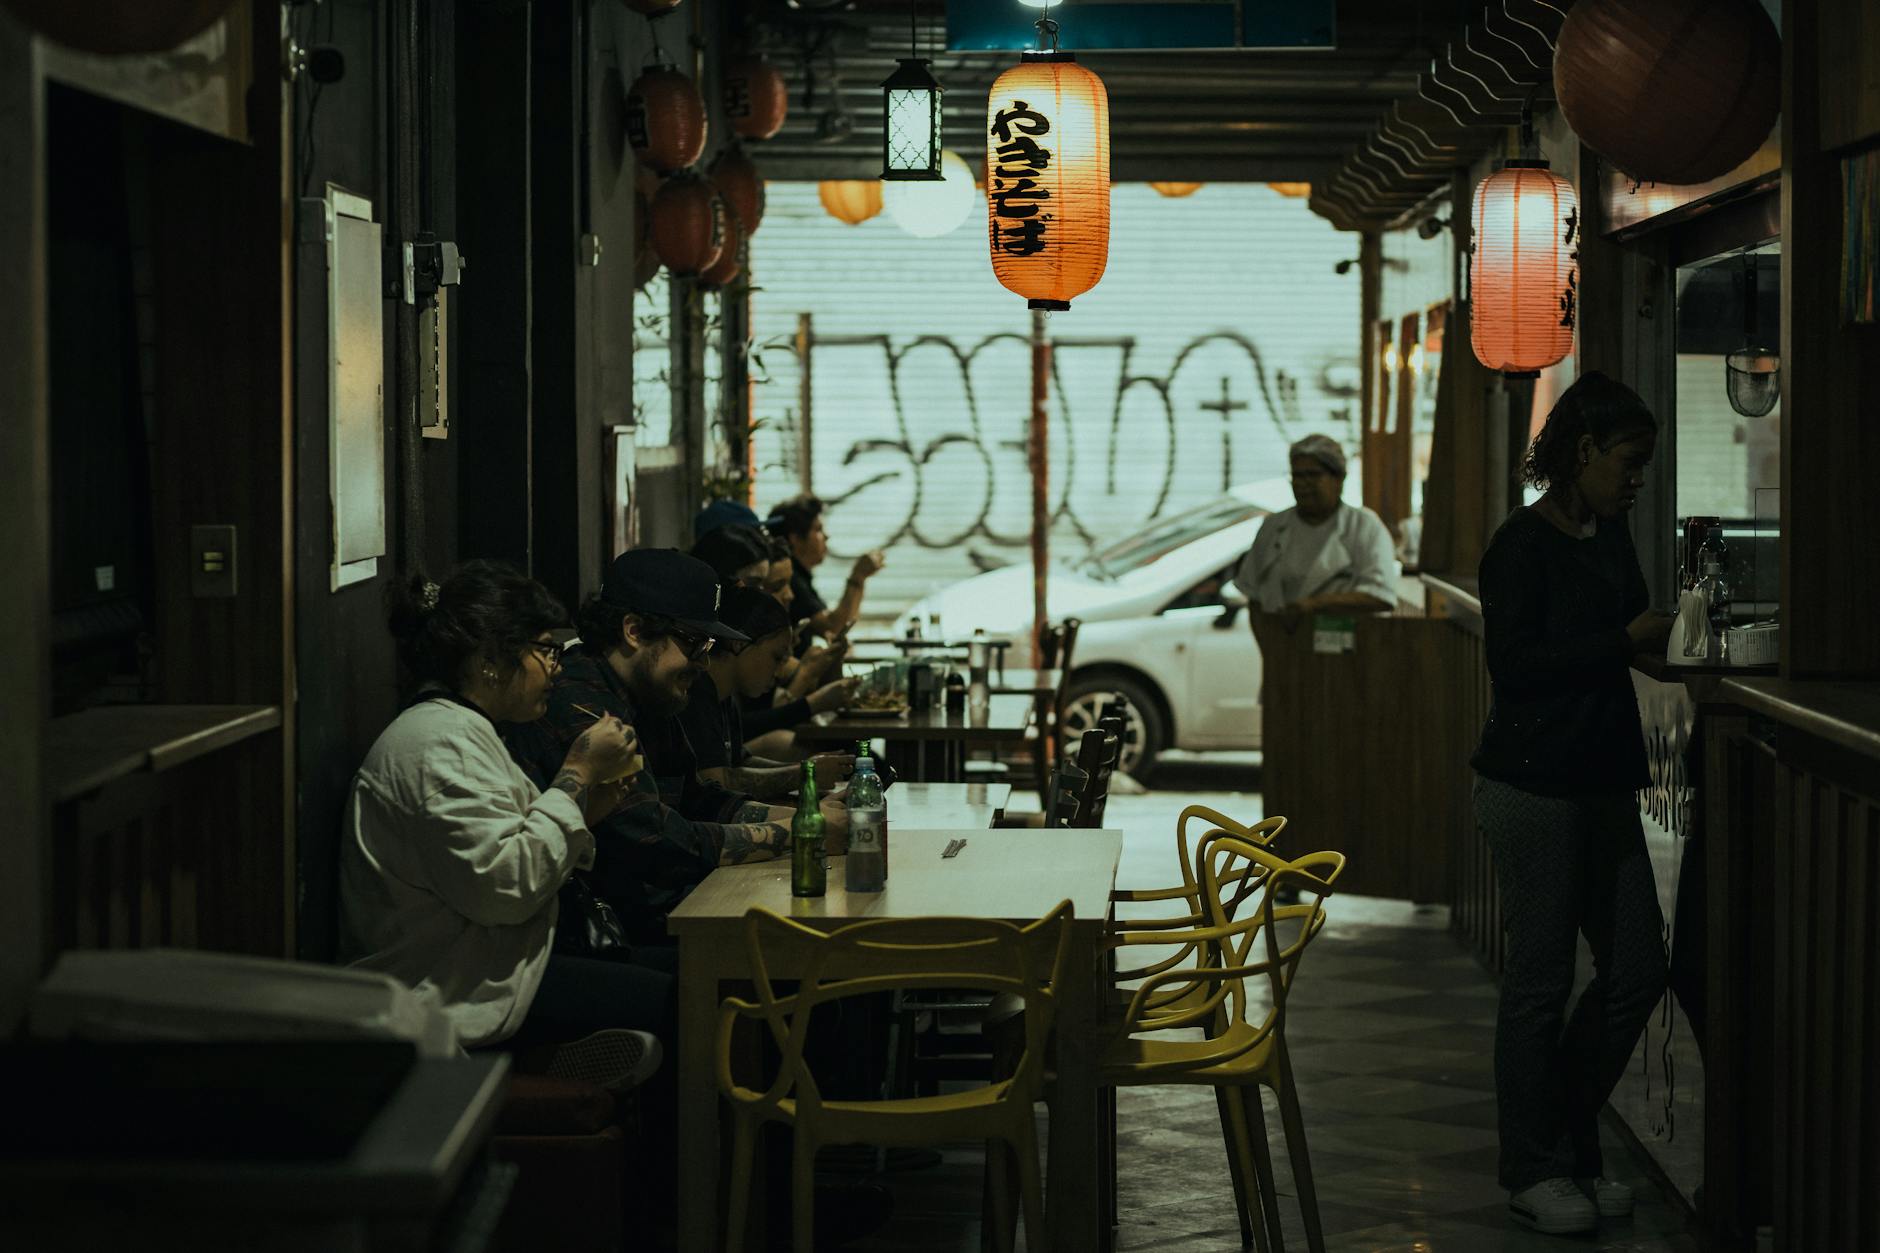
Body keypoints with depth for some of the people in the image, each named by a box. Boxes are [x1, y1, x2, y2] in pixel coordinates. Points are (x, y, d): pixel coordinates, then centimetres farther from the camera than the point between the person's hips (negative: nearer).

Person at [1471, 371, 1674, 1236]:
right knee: (1540, 978, 0)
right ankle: (1534, 1172, 11)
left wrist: (1663, 633, 4)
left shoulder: (1609, 535, 12)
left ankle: (1568, 1145, 23)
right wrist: (1627, 638, -19)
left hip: (1603, 784, 8)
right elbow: (1514, 665, -19)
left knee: (1636, 969, 8)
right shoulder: (1522, 545, -12)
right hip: (1534, 784, -8)